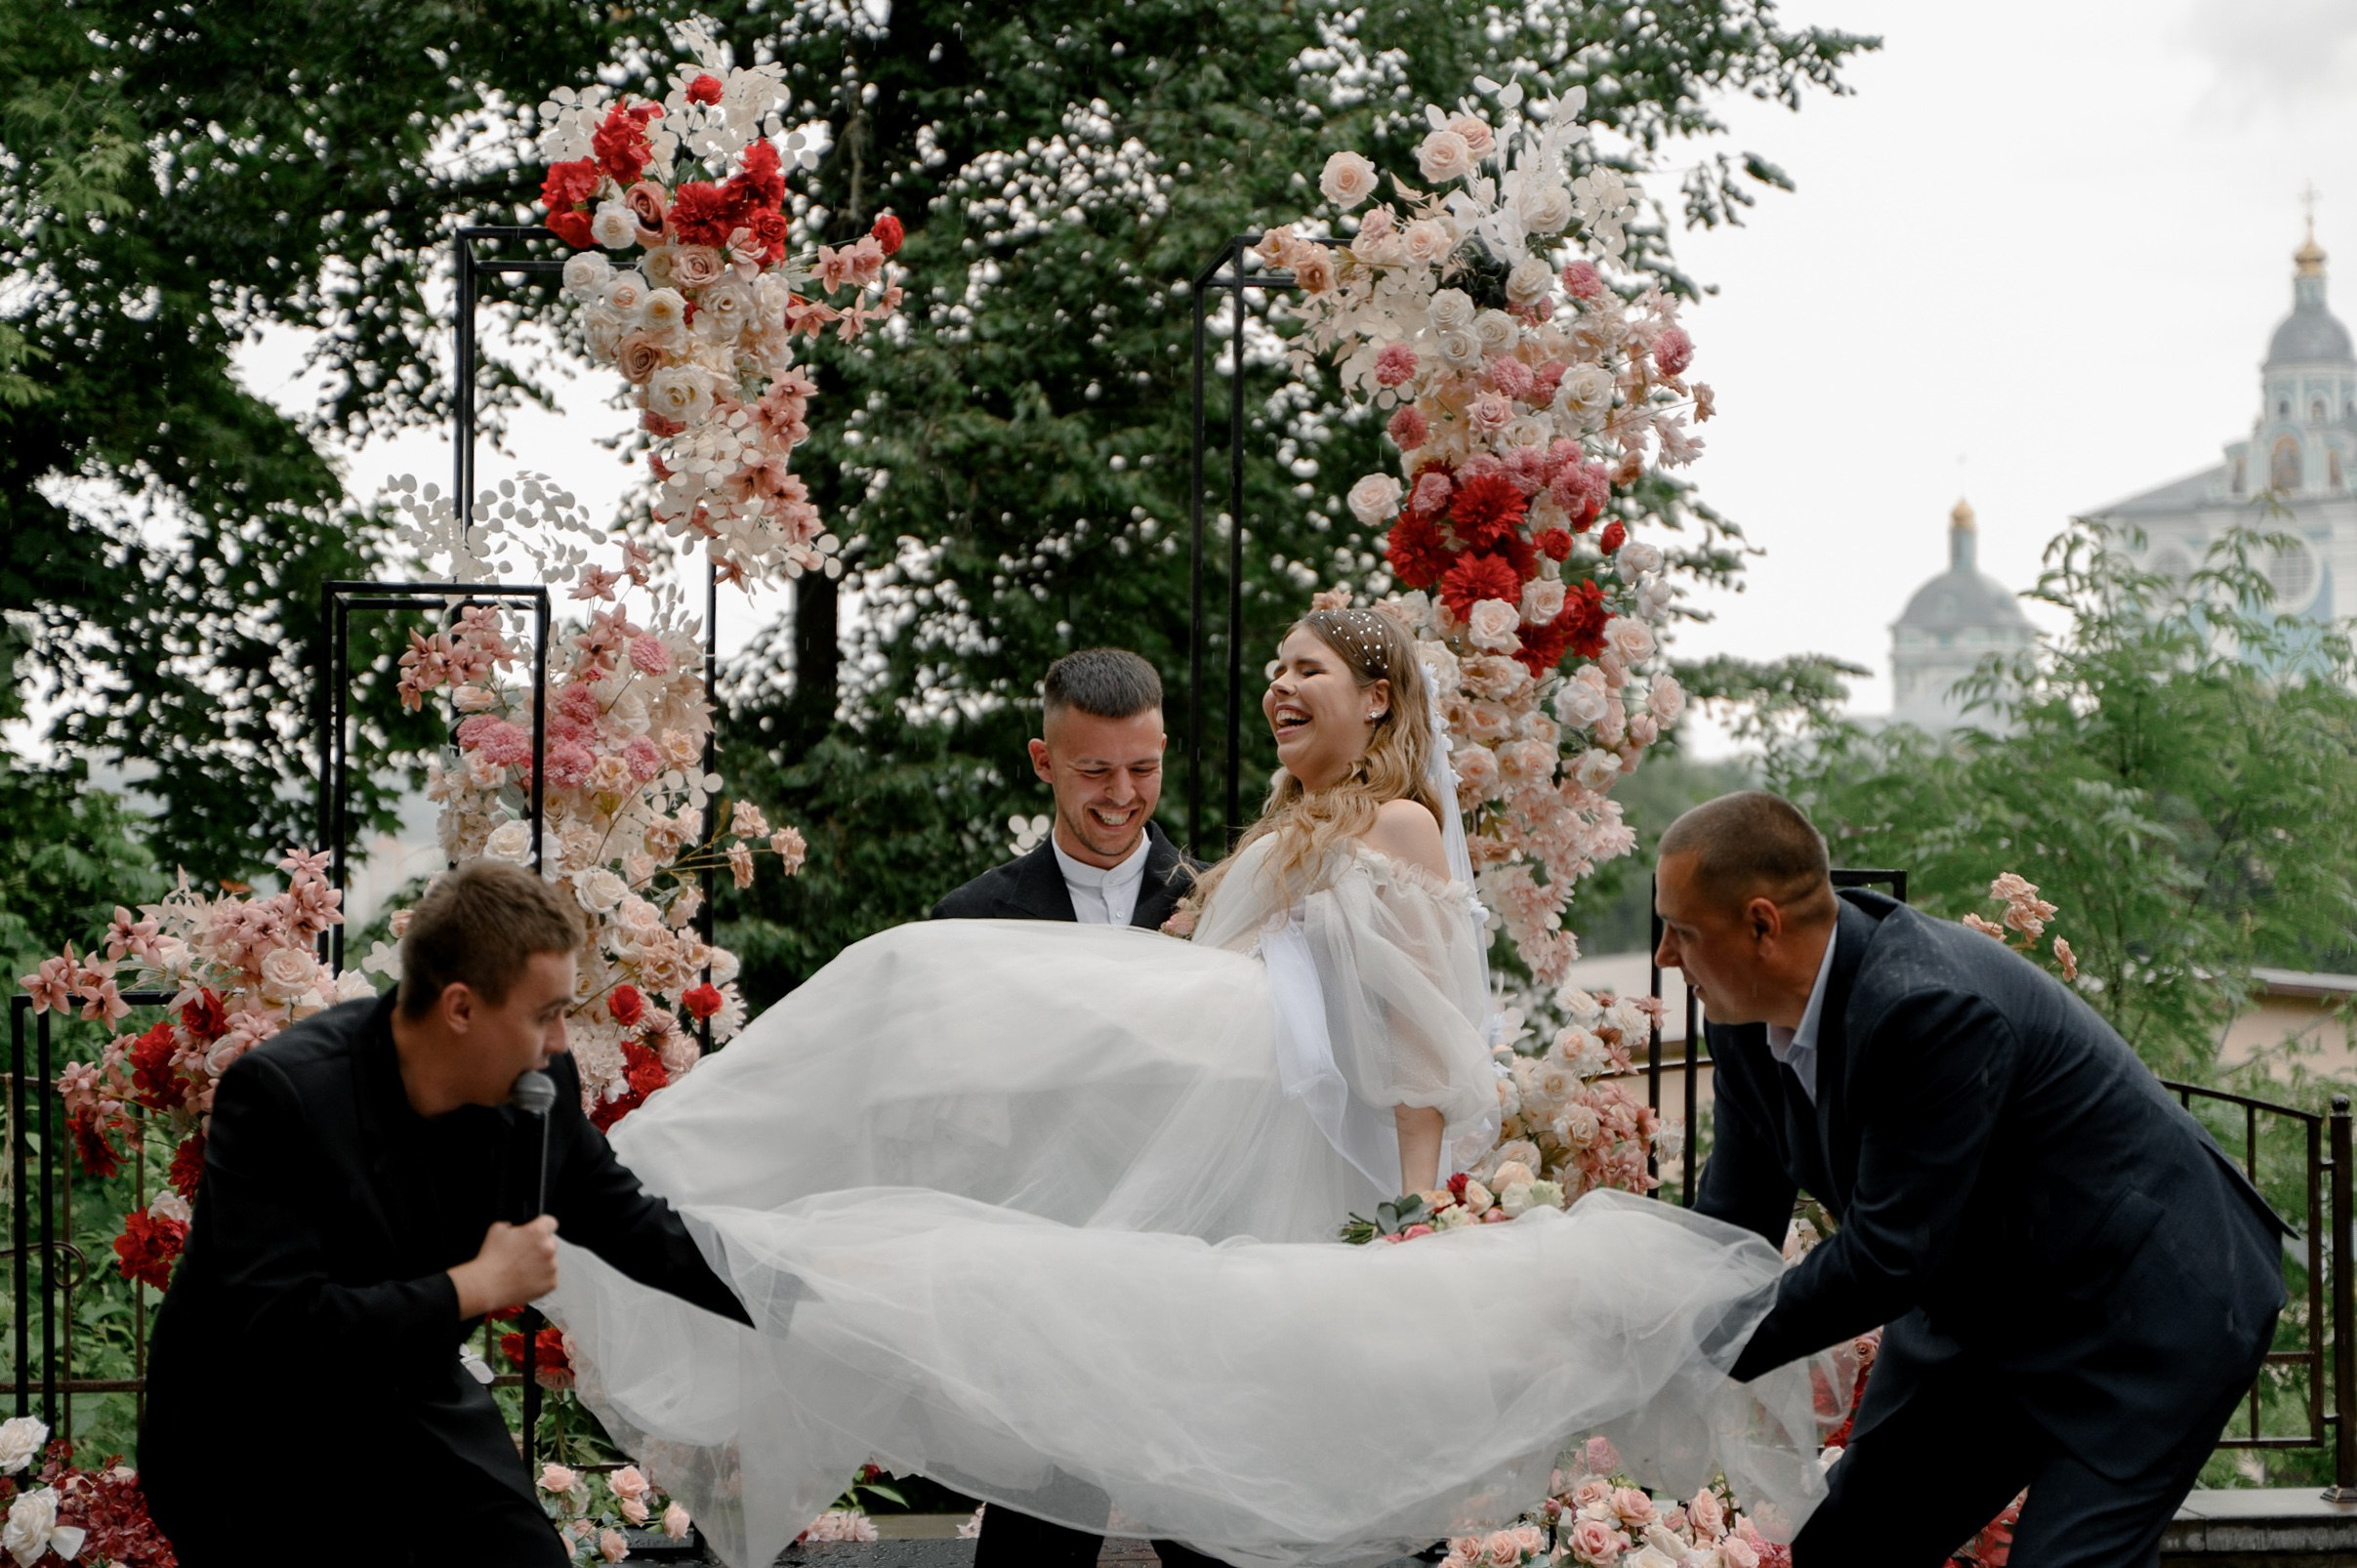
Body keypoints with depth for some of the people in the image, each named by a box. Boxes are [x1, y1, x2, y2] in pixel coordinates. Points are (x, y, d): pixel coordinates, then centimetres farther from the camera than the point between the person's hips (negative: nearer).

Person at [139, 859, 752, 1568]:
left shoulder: (539, 1090, -8)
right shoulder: (277, 1092, -27)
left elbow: (632, 1227, 11)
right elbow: (276, 1330, -33)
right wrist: (475, 1286, -28)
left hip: (416, 1399, 6)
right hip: (256, 1445, -6)